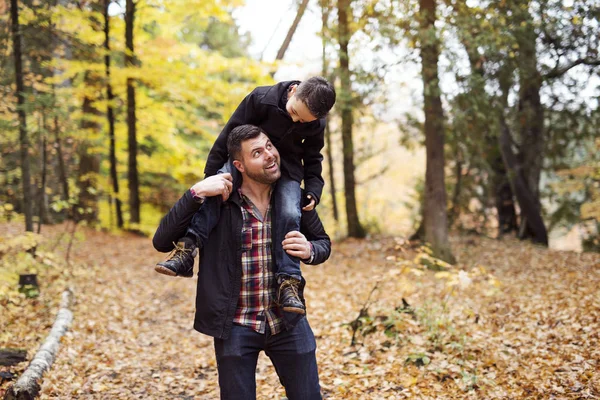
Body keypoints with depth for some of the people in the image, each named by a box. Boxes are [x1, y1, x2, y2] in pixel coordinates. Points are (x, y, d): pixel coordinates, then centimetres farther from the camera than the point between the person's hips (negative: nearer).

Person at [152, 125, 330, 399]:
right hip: (235, 327, -2)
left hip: (288, 322, 2)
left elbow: (323, 242, 11)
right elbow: (162, 242, -15)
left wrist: (309, 251, -13)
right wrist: (196, 193, -25)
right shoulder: (217, 199, -11)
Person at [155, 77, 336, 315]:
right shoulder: (261, 99, -22)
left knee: (289, 215, -26)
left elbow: (313, 158, 6)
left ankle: (288, 281, -22)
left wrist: (313, 189, -9)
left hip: (286, 171, 2)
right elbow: (230, 134, -14)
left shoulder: (316, 125, -12)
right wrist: (211, 174, -11)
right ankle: (186, 251, -39)